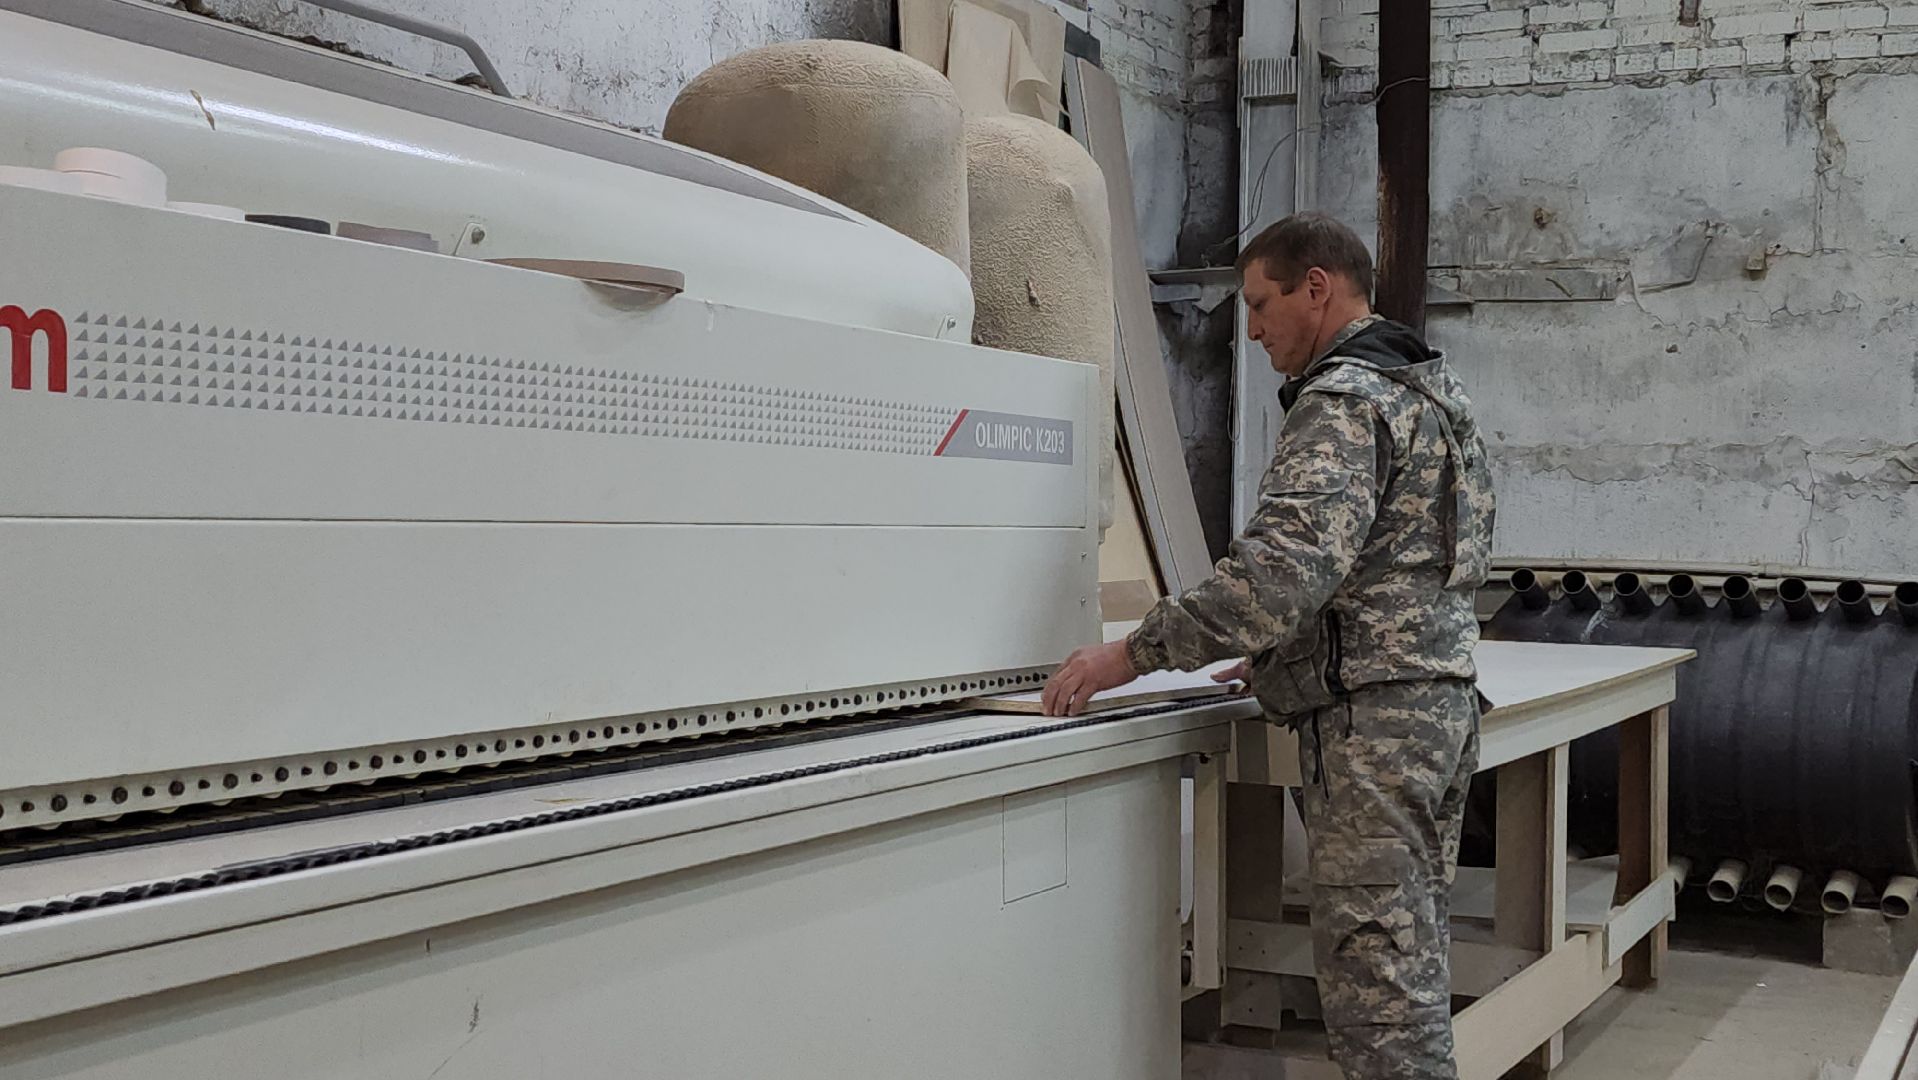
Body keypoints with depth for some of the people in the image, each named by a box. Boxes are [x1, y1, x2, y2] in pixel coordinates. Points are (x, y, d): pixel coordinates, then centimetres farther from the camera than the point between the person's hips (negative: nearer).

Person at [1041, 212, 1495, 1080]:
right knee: (1412, 965, 16)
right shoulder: (1427, 390, 20)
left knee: (1373, 980, -7)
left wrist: (1136, 651, -25)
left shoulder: (1342, 402, -13)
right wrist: (1288, 652, 22)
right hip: (1441, 693, 10)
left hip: (1372, 716, -10)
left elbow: (1290, 558, -27)